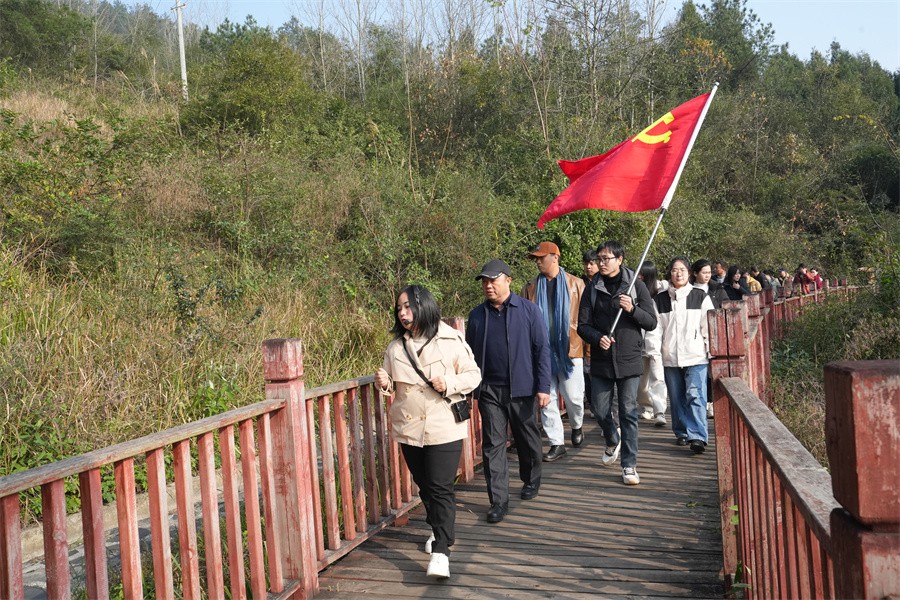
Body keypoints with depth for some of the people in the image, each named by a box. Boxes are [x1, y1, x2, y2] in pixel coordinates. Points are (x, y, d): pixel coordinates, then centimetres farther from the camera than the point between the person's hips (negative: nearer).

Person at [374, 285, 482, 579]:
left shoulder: (451, 340, -7)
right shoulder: (395, 346, 5)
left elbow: (473, 375, -1)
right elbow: (393, 385, 15)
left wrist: (449, 383, -19)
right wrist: (384, 383, -9)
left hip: (444, 428, -5)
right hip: (409, 429, 5)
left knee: (441, 488, -9)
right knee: (424, 486, 17)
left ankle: (441, 551, -8)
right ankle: (438, 530, 39)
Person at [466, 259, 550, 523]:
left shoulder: (528, 310, -3)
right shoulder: (477, 315, 5)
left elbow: (542, 349, -4)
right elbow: (469, 354, 11)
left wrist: (543, 387, -9)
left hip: (522, 389, -2)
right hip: (489, 391, 2)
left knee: (528, 440, 14)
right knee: (492, 445, -1)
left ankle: (531, 481, 38)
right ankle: (499, 500, 4)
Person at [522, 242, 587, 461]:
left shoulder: (576, 284, 1)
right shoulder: (531, 288, 9)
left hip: (569, 350, -2)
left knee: (574, 397, 3)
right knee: (547, 399, 3)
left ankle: (576, 427, 34)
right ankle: (557, 443, 13)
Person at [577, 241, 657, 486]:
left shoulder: (636, 286, 0)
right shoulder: (592, 290, 4)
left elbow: (652, 322, 0)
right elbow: (583, 325, 3)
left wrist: (632, 309, -18)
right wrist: (598, 337, -17)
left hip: (629, 360, -2)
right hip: (601, 360, 2)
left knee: (628, 413, -1)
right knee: (599, 409, 8)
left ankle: (629, 465, 7)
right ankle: (613, 442, 39)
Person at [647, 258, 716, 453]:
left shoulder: (701, 297, 5)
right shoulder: (660, 300, 9)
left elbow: (709, 327, 5)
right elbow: (655, 328, 7)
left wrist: (711, 354, 1)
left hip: (696, 356, -2)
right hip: (670, 357, 3)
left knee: (695, 396, -13)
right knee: (677, 398, 9)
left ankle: (698, 437, -16)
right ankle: (682, 433, 22)